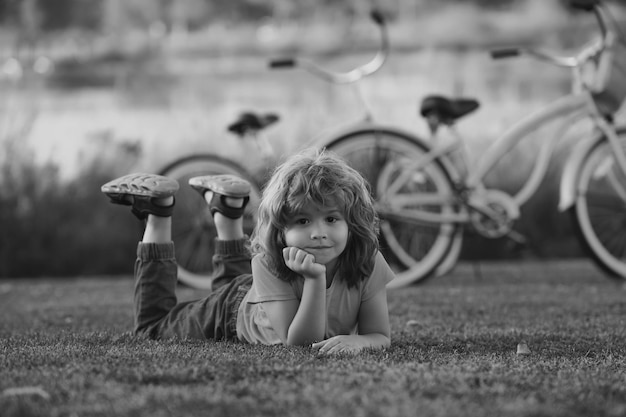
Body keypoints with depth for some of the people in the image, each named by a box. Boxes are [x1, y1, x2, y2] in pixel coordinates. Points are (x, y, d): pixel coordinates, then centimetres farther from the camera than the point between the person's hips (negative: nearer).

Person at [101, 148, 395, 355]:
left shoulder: (368, 261, -37)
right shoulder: (270, 263, -43)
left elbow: (380, 337, -30)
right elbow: (299, 343, -44)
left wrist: (358, 341, -54)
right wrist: (315, 278, -58)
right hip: (234, 311, -4)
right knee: (152, 327, 21)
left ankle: (229, 209, 44)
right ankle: (158, 211, 23)